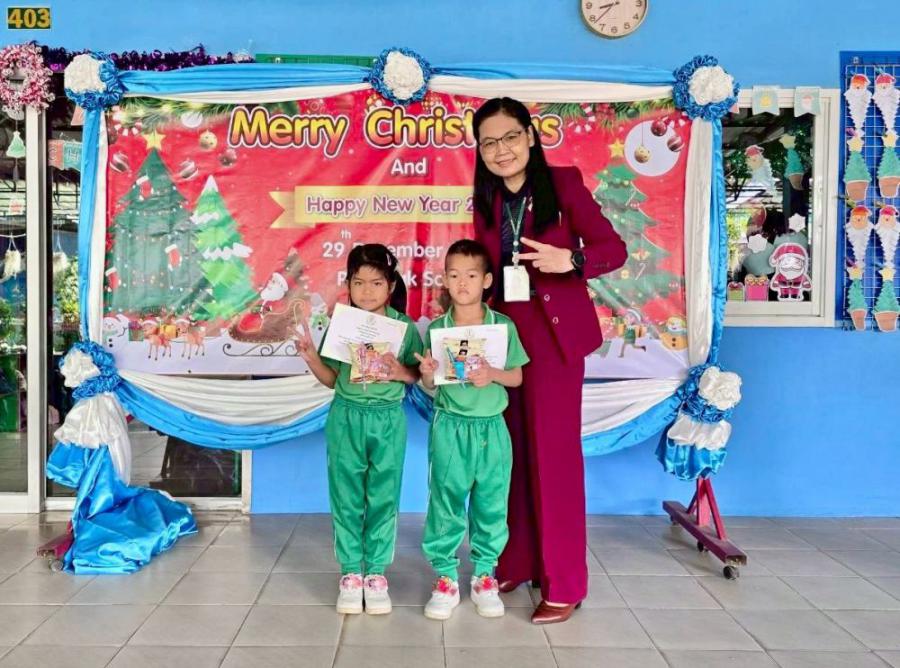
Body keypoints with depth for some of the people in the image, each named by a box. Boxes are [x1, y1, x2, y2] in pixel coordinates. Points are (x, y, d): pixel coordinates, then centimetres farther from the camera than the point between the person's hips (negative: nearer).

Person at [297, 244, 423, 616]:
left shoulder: (404, 326, -3)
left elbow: (419, 374, 3)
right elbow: (331, 380, 5)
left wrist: (402, 373, -17)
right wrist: (310, 356, -11)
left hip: (388, 419, -1)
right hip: (346, 418, 1)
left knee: (383, 497, 7)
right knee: (347, 497, 7)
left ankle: (376, 573, 19)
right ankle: (350, 573, 19)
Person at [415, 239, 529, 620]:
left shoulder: (503, 326, -1)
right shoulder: (437, 329, -1)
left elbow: (517, 377, 3)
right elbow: (430, 389, 4)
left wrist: (493, 374, -16)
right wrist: (428, 373, -18)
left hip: (492, 427, 1)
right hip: (450, 427, 0)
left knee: (491, 503, 8)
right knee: (446, 503, 4)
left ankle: (485, 575, 23)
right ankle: (445, 577, 17)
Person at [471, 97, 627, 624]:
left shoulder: (563, 183, -6)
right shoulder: (487, 201, 9)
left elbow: (614, 248, -7)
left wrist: (569, 259, -24)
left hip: (553, 331, -4)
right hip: (502, 332, 5)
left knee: (554, 453, -1)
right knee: (511, 452, 9)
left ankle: (565, 584, 9)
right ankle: (515, 564, 23)